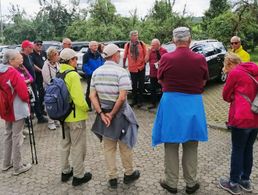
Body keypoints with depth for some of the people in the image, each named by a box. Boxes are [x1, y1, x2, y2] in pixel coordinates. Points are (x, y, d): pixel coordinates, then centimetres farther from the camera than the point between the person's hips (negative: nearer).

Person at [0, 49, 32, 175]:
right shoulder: (13, 73, -21)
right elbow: (23, 93, -20)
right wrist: (27, 100, 0)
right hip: (17, 109, -9)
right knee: (17, 137, 1)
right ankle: (18, 167, 13)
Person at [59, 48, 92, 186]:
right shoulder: (73, 75, -20)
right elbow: (79, 99, -25)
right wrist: (87, 108, -8)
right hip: (76, 116, -8)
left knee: (65, 144, 20)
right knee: (78, 146, 5)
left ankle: (65, 172, 34)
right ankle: (78, 176, 17)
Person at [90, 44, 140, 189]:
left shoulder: (96, 72, 3)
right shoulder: (121, 72, -15)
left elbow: (92, 96, -2)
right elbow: (122, 97, -23)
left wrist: (101, 113, -7)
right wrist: (112, 114, -15)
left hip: (104, 114, 5)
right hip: (120, 114, -5)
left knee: (108, 147, 16)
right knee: (125, 146, 14)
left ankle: (112, 178, 24)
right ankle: (129, 174, 31)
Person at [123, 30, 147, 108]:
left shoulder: (142, 44, -3)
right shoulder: (127, 45, -2)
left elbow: (145, 55, 3)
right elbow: (125, 56, 6)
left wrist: (145, 63, 0)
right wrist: (124, 65, 9)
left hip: (141, 68, 0)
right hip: (132, 68, 1)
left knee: (141, 85, 6)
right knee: (134, 85, 10)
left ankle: (140, 101, 17)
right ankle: (134, 100, 23)